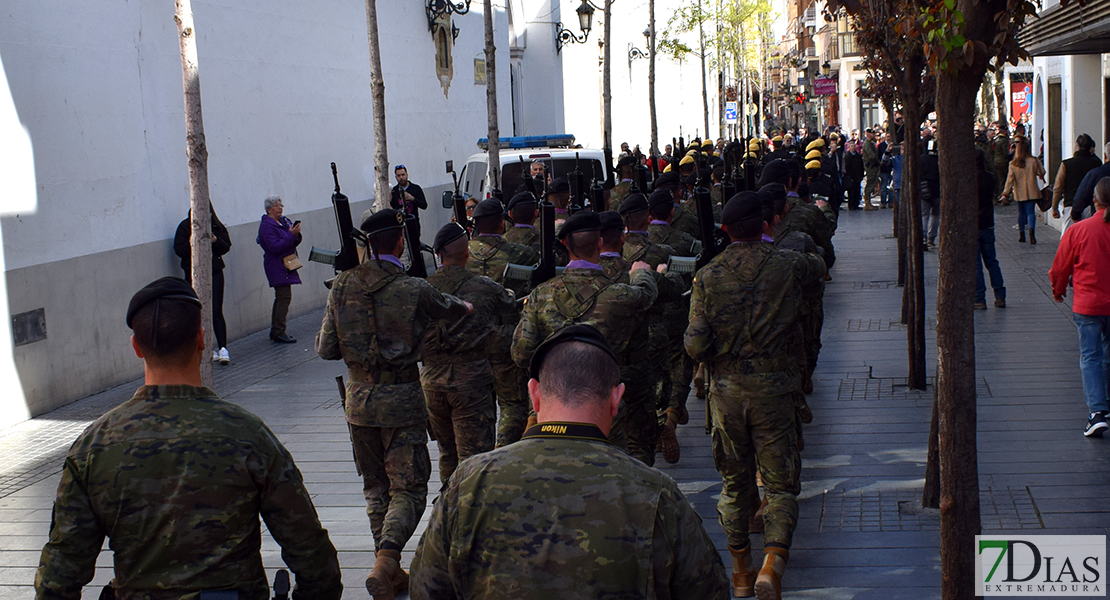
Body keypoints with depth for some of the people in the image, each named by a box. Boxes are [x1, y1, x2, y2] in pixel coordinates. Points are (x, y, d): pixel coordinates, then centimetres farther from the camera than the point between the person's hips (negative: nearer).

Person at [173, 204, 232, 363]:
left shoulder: (216, 226, 5)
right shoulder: (185, 226, -1)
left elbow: (226, 247, 3)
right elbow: (178, 250, -8)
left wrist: (215, 240, -16)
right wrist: (191, 243, -25)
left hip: (215, 273, 1)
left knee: (216, 311, -7)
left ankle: (223, 348, -10)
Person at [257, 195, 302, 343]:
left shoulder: (284, 221, 13)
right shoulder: (266, 226, -11)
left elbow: (294, 243, 13)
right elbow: (275, 247, -21)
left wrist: (296, 234, -8)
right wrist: (291, 235, -23)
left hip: (286, 265, 9)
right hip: (277, 266, -9)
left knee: (281, 297, 12)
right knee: (284, 296, -14)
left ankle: (275, 331, 19)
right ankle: (279, 332, -12)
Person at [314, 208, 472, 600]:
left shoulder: (343, 286, -3)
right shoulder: (414, 290, -13)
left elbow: (326, 349, 1)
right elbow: (450, 313, 9)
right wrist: (465, 307, 32)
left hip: (358, 399, 4)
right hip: (401, 400, -4)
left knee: (376, 488, 18)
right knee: (408, 491, 3)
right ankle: (385, 562, -17)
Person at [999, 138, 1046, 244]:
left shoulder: (1013, 164, -6)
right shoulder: (1034, 161, -6)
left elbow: (1010, 179, -6)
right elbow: (1041, 172, 4)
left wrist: (1006, 193, -2)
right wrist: (1040, 176, 28)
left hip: (1020, 193, 1)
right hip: (1032, 191, -1)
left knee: (1021, 212, 14)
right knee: (1030, 211, 0)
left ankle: (1021, 234, 19)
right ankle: (1031, 229, -24)